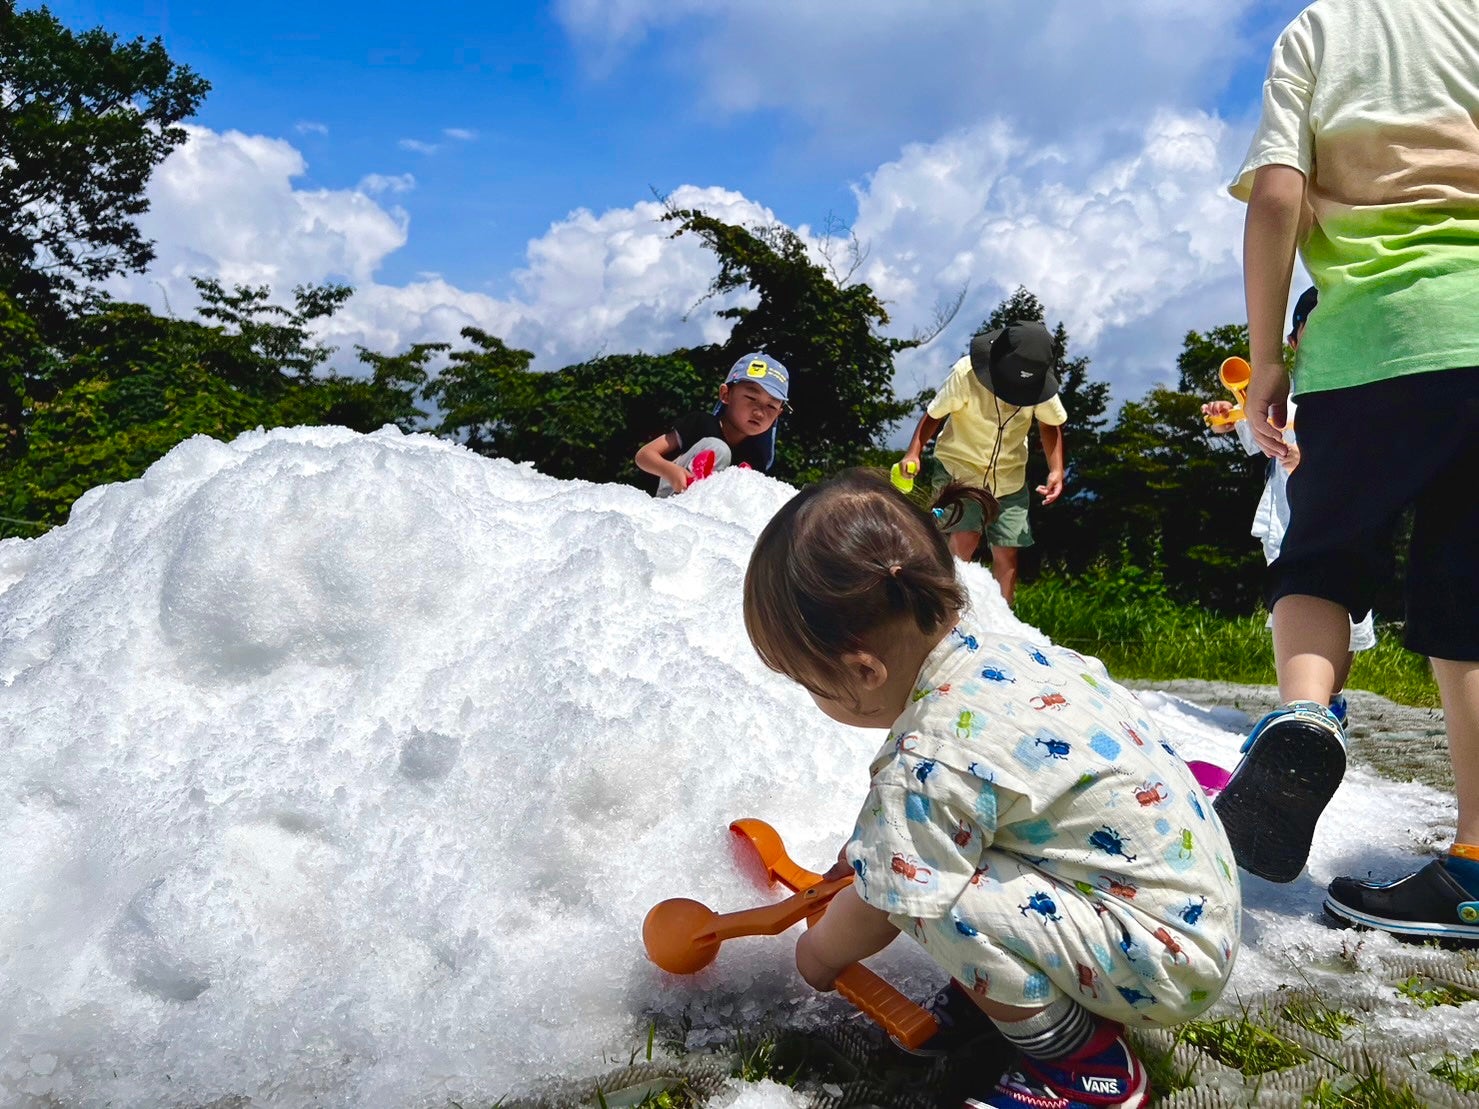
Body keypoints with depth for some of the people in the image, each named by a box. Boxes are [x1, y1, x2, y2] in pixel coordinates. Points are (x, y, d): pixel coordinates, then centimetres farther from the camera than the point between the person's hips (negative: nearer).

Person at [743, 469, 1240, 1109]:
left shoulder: (930, 760, -28)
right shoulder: (992, 648, -2)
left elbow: (876, 910, -12)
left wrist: (819, 953, 8)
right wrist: (865, 853, 23)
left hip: (1169, 965, -9)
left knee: (934, 896, -22)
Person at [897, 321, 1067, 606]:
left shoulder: (1041, 383, -16)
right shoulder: (966, 374, -26)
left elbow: (1050, 424, 2)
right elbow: (934, 414, -14)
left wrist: (1056, 470, -10)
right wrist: (913, 453, -30)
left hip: (1008, 476, 4)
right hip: (958, 466, -3)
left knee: (1007, 553, 3)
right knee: (965, 537, -24)